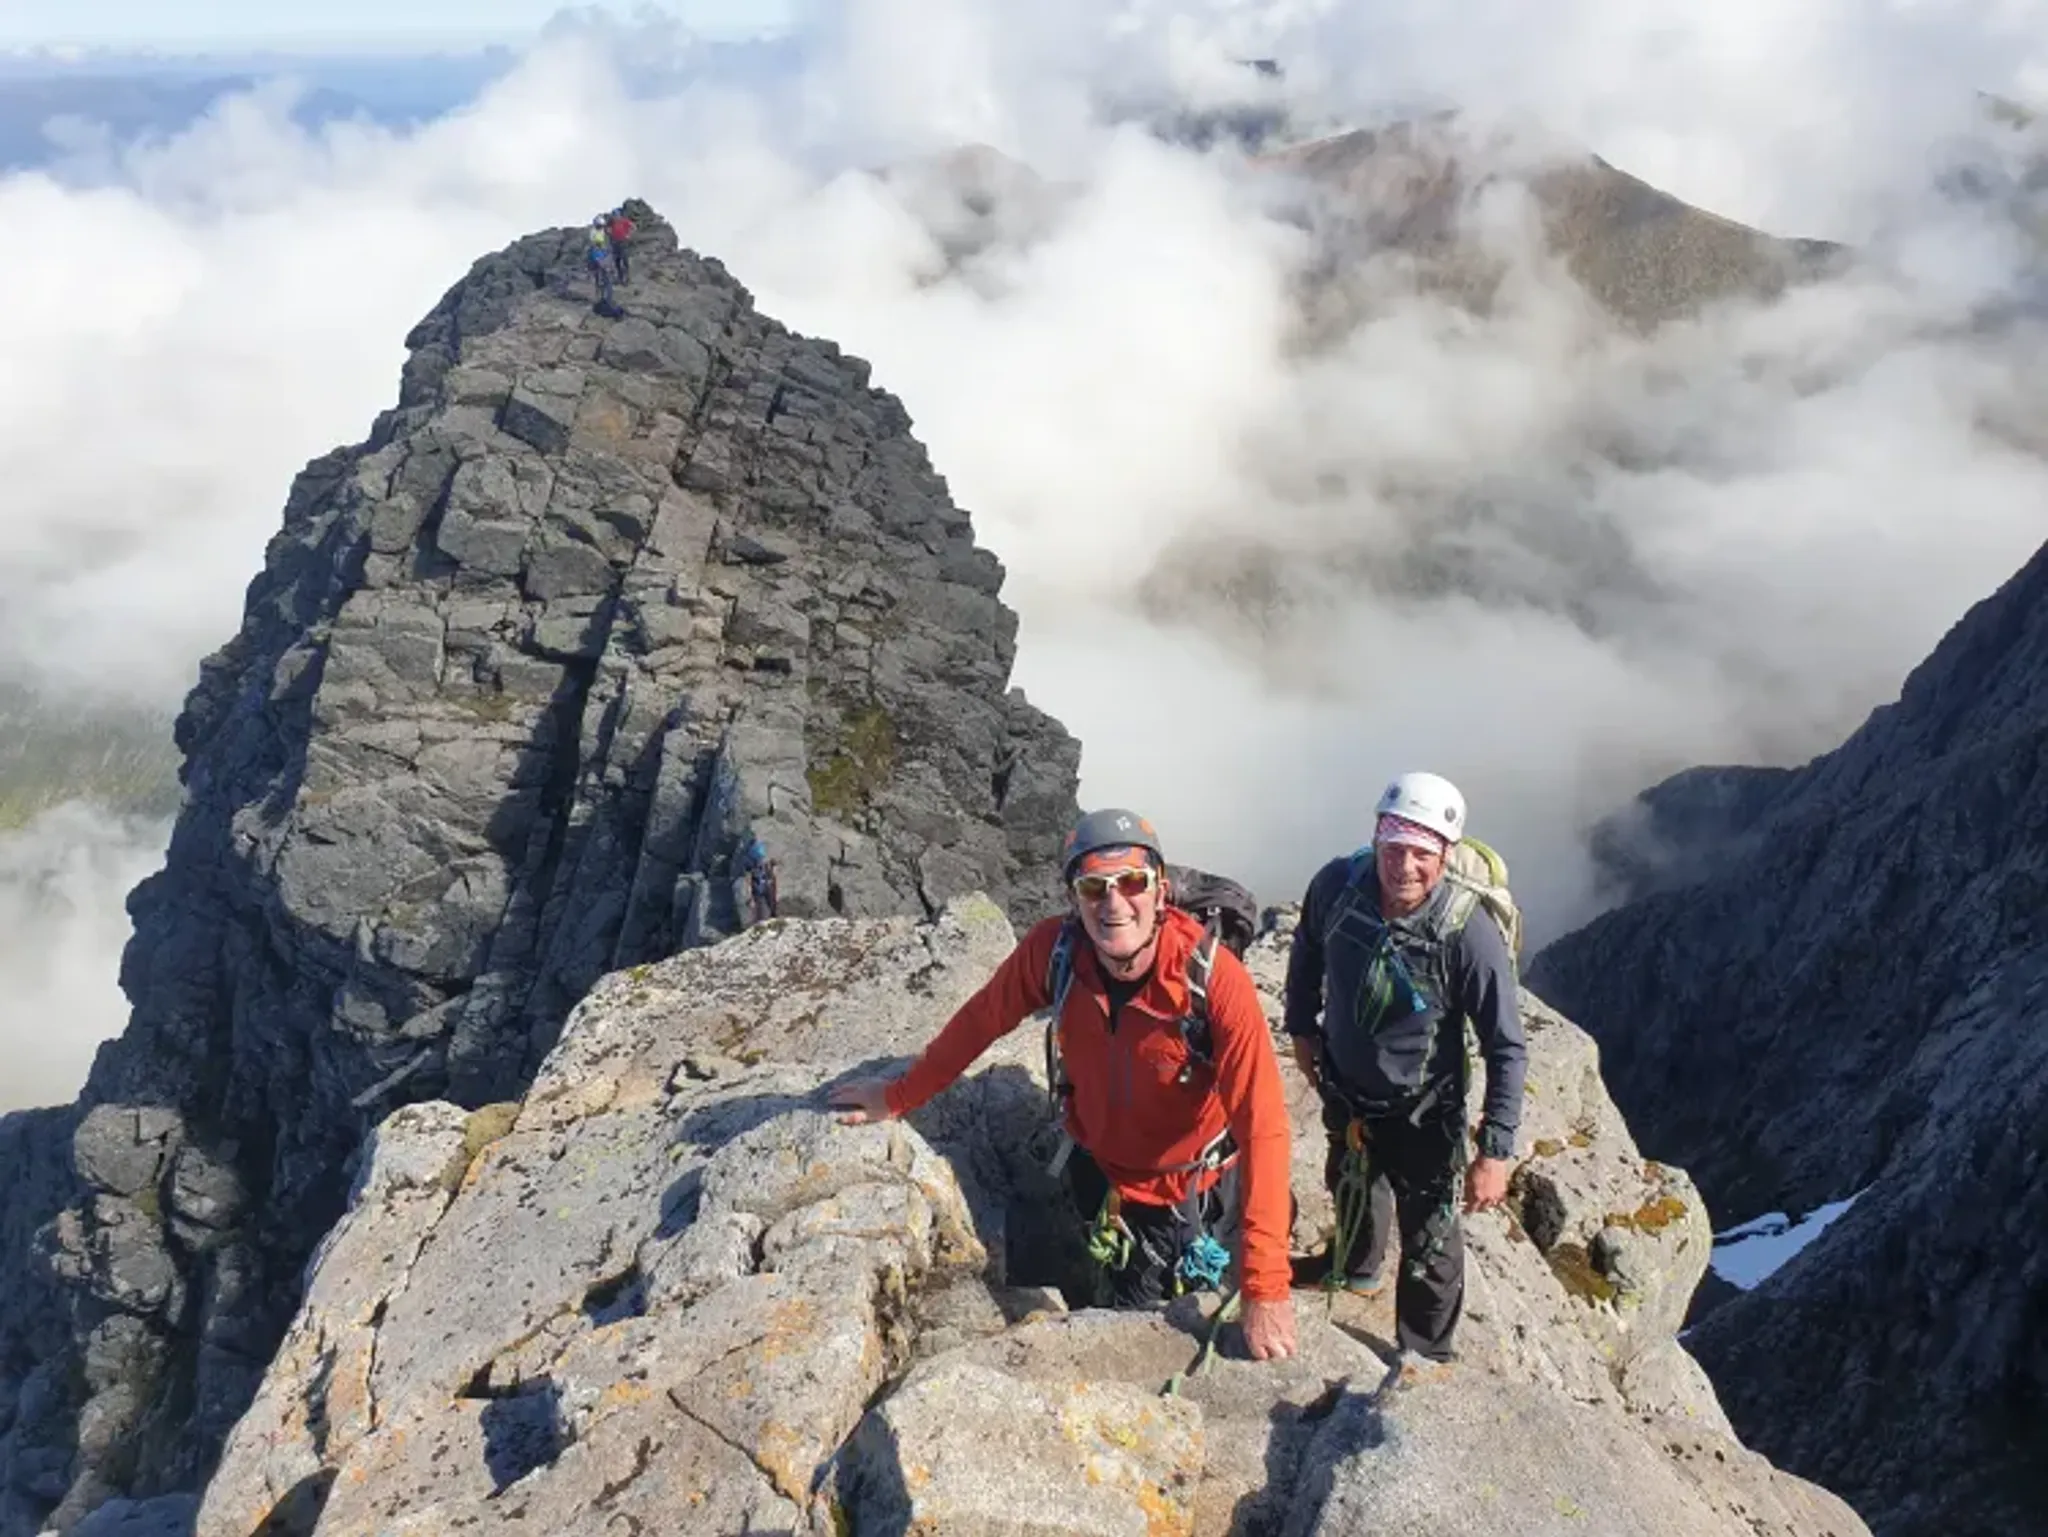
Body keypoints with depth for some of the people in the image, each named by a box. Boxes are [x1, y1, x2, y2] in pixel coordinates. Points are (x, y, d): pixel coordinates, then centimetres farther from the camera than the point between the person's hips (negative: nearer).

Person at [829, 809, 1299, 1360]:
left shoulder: (1215, 978, -34)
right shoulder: (1052, 948, -24)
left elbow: (1263, 1126, -37)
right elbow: (980, 1020, -6)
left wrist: (1265, 1289, -42)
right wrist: (900, 1096, 4)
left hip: (1201, 1184, -3)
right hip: (1105, 1174, 3)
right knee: (1134, 1317, 23)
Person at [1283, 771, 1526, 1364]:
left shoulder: (1469, 933, -32)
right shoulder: (1338, 884, -22)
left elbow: (1507, 1049, -22)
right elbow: (1307, 950, 3)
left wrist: (1497, 1152, -22)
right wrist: (1301, 1028, 8)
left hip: (1422, 1114, -4)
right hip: (1344, 1092, 5)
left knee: (1430, 1246, 9)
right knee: (1350, 1190, 32)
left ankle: (1424, 1359, 36)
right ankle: (1356, 1268, 65)